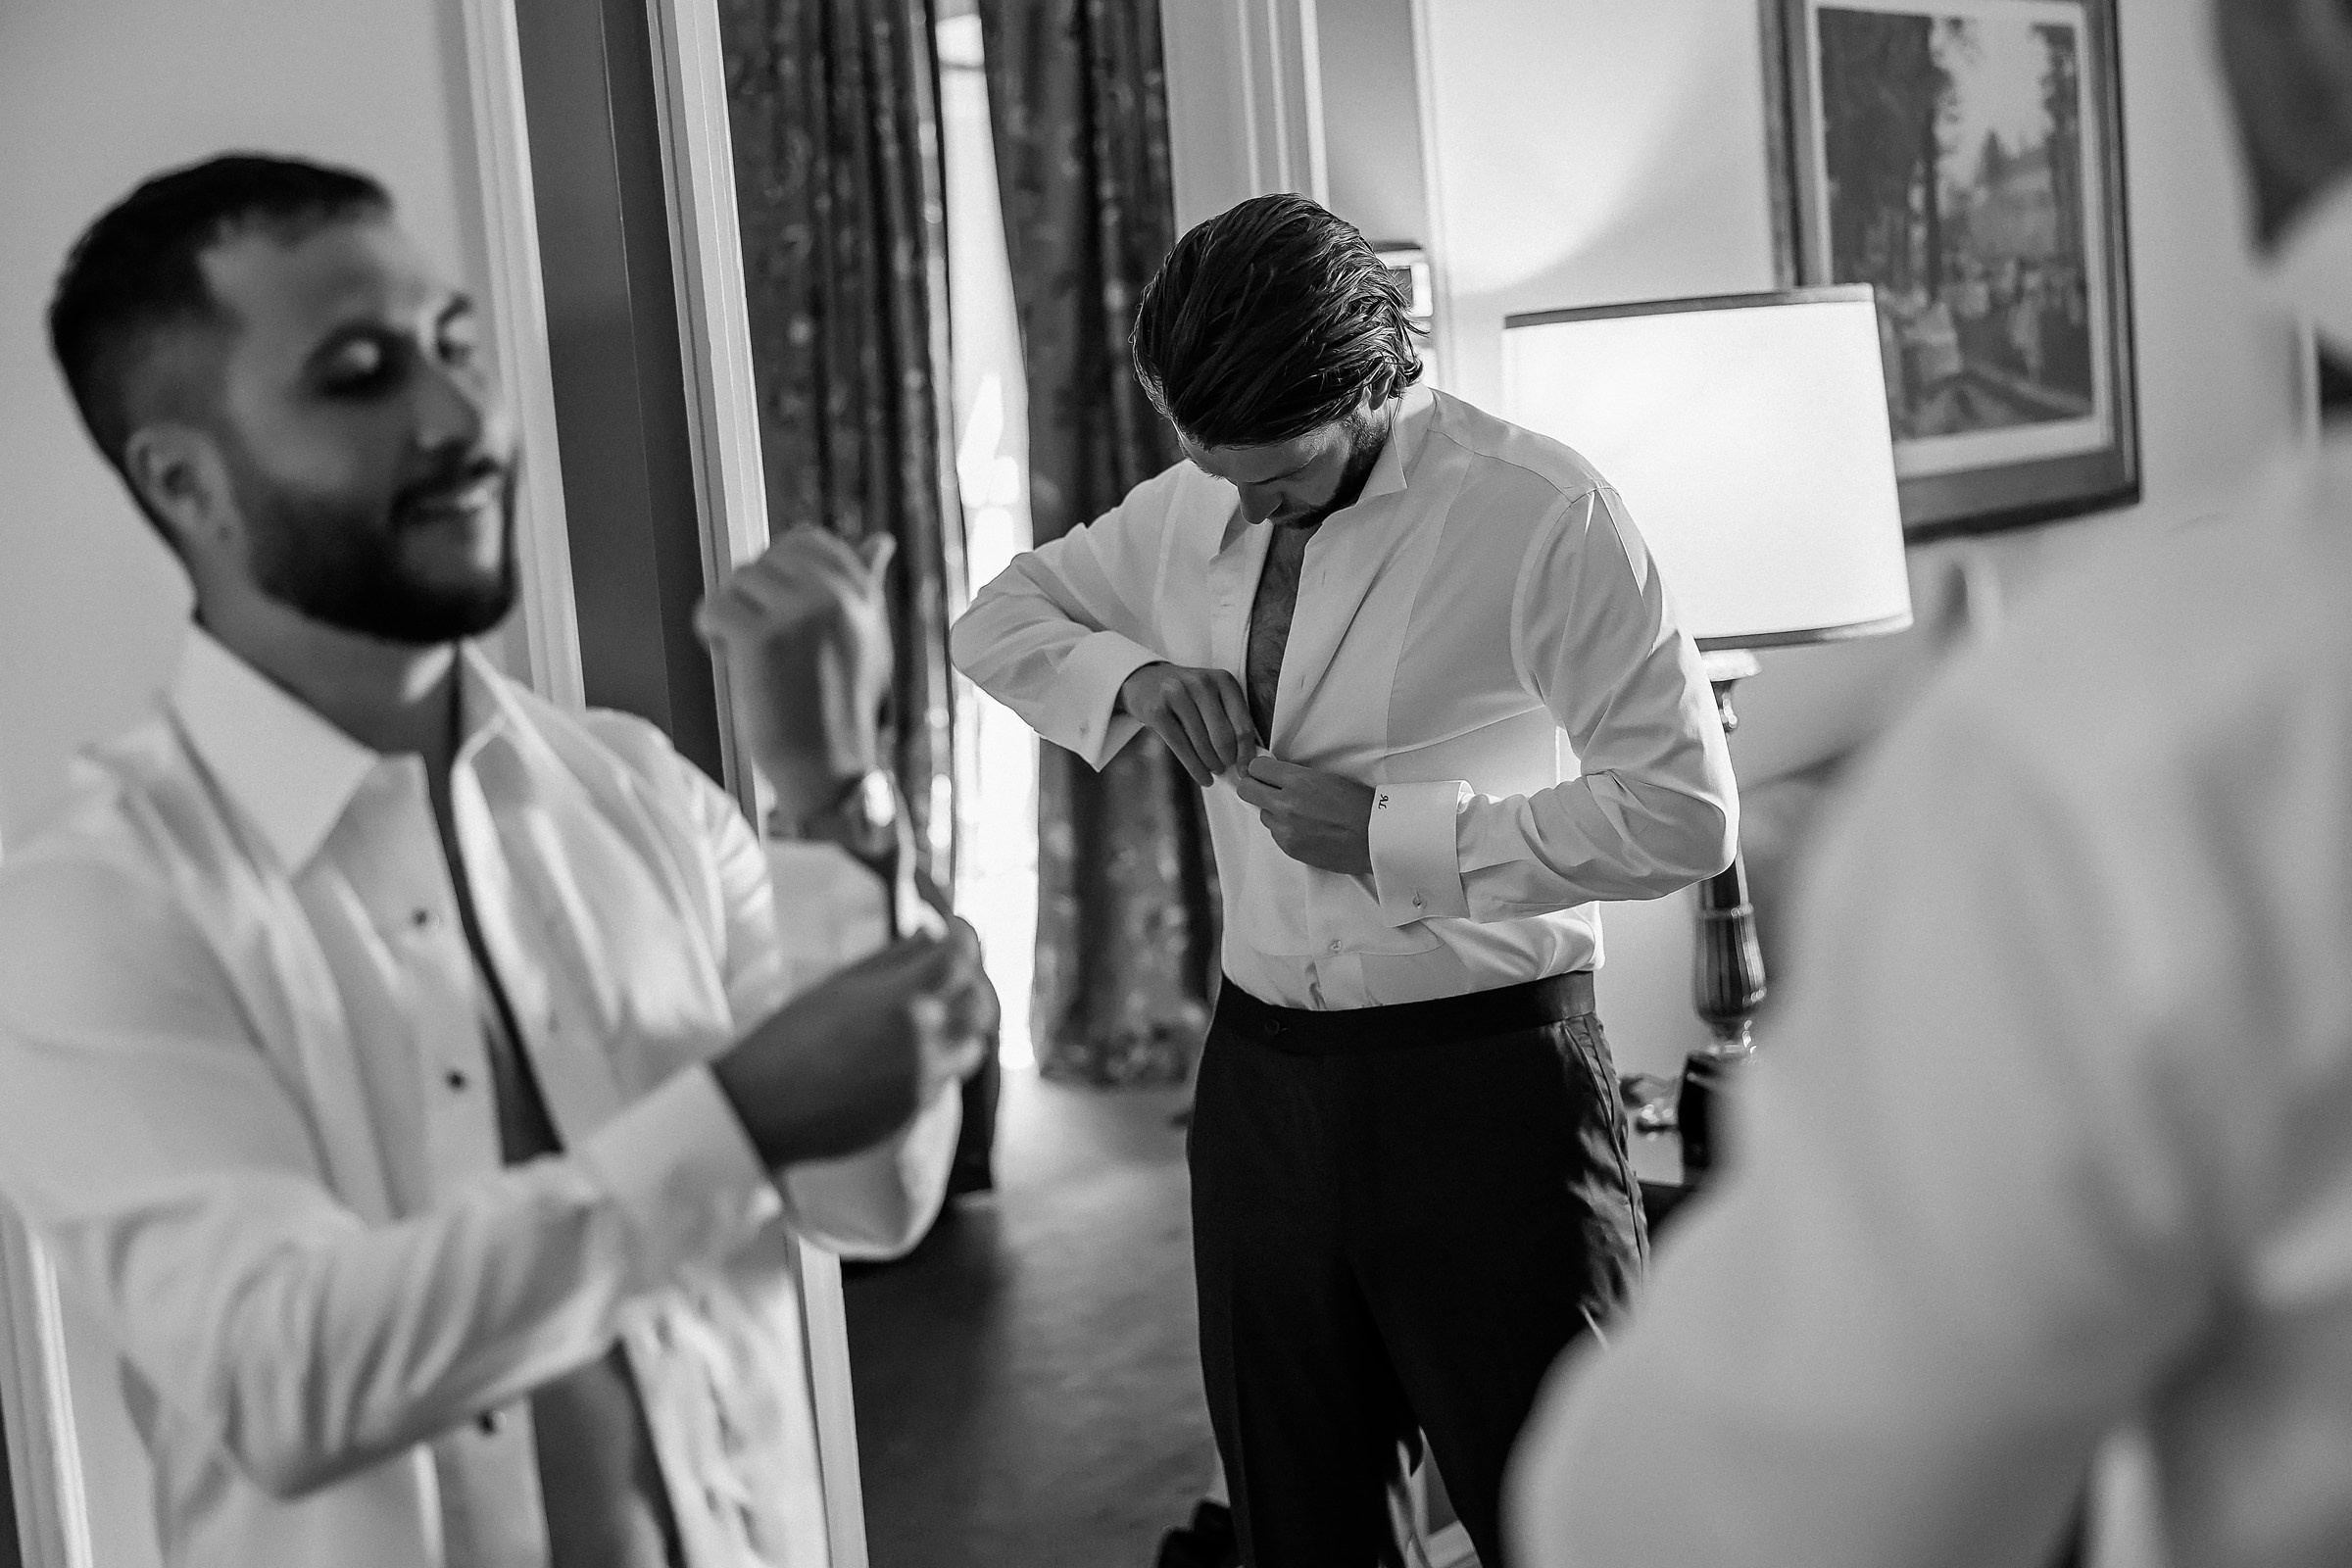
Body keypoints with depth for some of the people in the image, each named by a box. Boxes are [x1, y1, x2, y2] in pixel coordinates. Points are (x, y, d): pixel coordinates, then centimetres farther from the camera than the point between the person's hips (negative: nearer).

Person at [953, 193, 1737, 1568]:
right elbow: (1000, 617, 20)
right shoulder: (1188, 512, 6)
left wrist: (1391, 836, -18)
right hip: (1262, 1078, 6)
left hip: (1483, 1079, -6)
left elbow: (1684, 811, -17)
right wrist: (1131, 675, -2)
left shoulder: (1538, 513, -13)